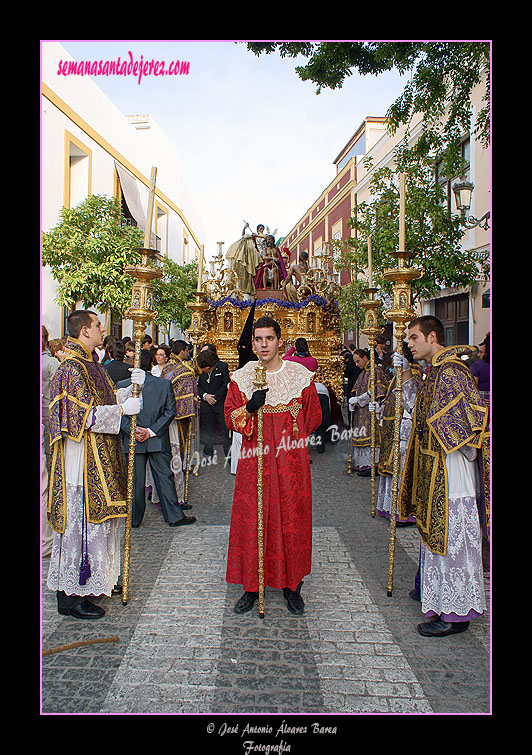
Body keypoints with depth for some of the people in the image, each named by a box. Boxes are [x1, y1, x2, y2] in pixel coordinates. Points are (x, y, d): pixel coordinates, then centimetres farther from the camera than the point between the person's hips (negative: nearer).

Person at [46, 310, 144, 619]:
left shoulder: (91, 364, 13)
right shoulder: (71, 368, -17)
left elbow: (108, 399, 16)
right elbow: (84, 415, -23)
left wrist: (132, 387, 3)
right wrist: (123, 409, -19)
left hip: (100, 457, 10)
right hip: (83, 458, -10)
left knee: (97, 517, 17)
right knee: (80, 519, -3)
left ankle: (98, 579, 30)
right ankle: (71, 595, 8)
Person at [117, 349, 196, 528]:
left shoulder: (122, 385, -4)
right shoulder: (164, 384, -2)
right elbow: (170, 411, -5)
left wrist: (132, 430, -8)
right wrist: (153, 431, -6)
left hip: (133, 442, 0)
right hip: (159, 441, 0)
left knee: (135, 480, 10)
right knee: (164, 477, 8)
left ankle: (134, 518, 21)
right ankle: (174, 516, 13)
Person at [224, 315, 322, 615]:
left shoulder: (301, 376, 1)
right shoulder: (241, 378, 3)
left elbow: (313, 418, 11)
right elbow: (231, 418, 4)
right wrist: (249, 408, -14)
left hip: (291, 460, 0)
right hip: (254, 460, 1)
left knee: (291, 519, 5)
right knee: (252, 519, 3)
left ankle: (292, 586, 21)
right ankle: (252, 586, 18)